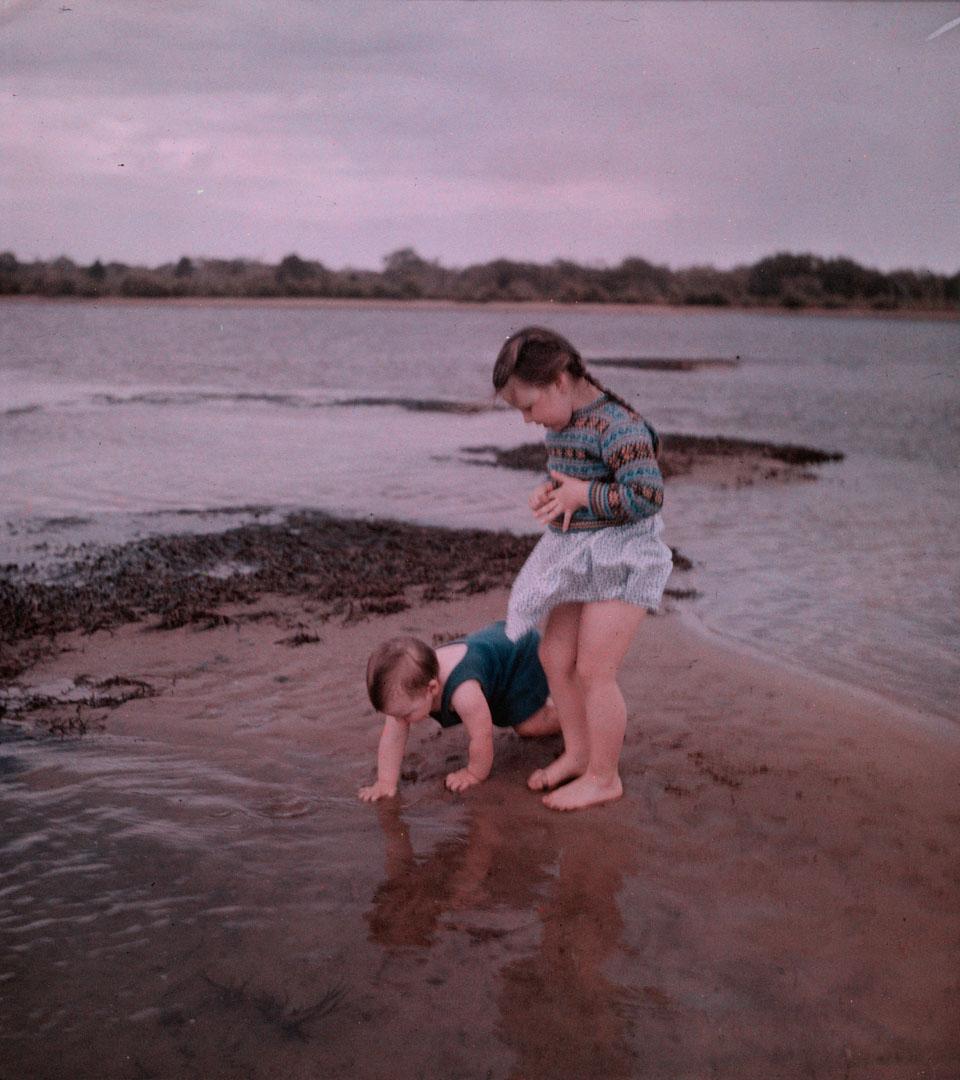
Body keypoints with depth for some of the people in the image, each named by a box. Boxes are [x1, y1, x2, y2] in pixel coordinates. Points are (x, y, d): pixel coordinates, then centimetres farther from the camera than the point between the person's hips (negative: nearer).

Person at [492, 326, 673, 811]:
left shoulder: (615, 425, -23)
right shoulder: (561, 424, 6)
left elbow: (648, 495, -28)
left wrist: (581, 494, -21)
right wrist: (547, 492, -2)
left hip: (618, 561, -9)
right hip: (574, 558, 9)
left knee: (593, 672, -3)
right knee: (555, 656, 15)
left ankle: (604, 777, 15)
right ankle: (577, 753, 34)